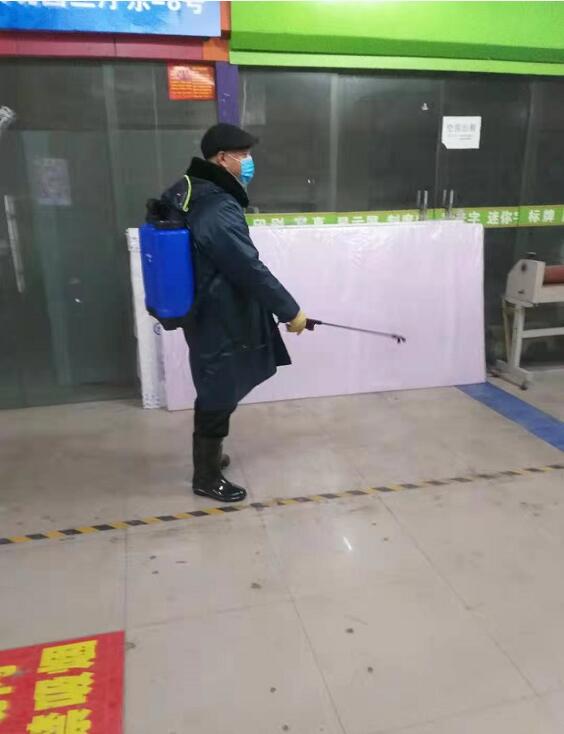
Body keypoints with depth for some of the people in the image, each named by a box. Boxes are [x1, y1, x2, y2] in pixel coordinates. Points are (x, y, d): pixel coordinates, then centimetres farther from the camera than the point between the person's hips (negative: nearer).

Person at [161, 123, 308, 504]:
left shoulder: (191, 194, 7)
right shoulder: (219, 211, -26)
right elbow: (251, 270, -26)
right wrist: (291, 310, -17)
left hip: (209, 313, 10)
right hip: (220, 322, -10)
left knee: (216, 395, 24)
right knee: (218, 399, 5)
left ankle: (208, 456, 43)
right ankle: (207, 477, 23)